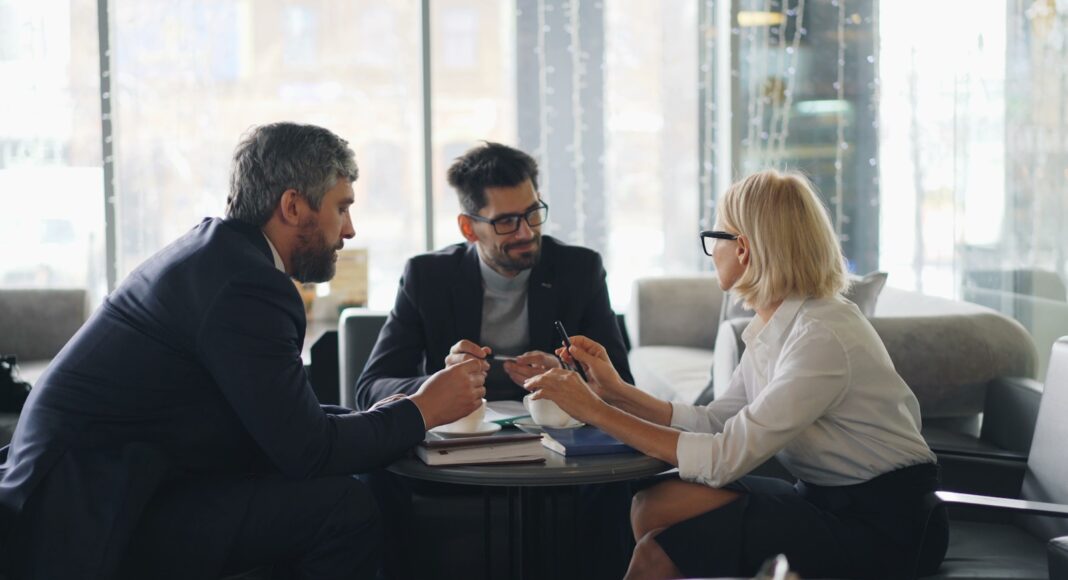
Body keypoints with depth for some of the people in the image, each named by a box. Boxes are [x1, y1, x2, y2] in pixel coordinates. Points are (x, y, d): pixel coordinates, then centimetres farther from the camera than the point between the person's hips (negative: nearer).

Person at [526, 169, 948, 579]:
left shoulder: (822, 339, -24)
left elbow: (725, 458, -26)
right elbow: (716, 422, 8)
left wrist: (596, 412, -22)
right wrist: (617, 392, 0)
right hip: (826, 500, 8)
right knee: (652, 505, -5)